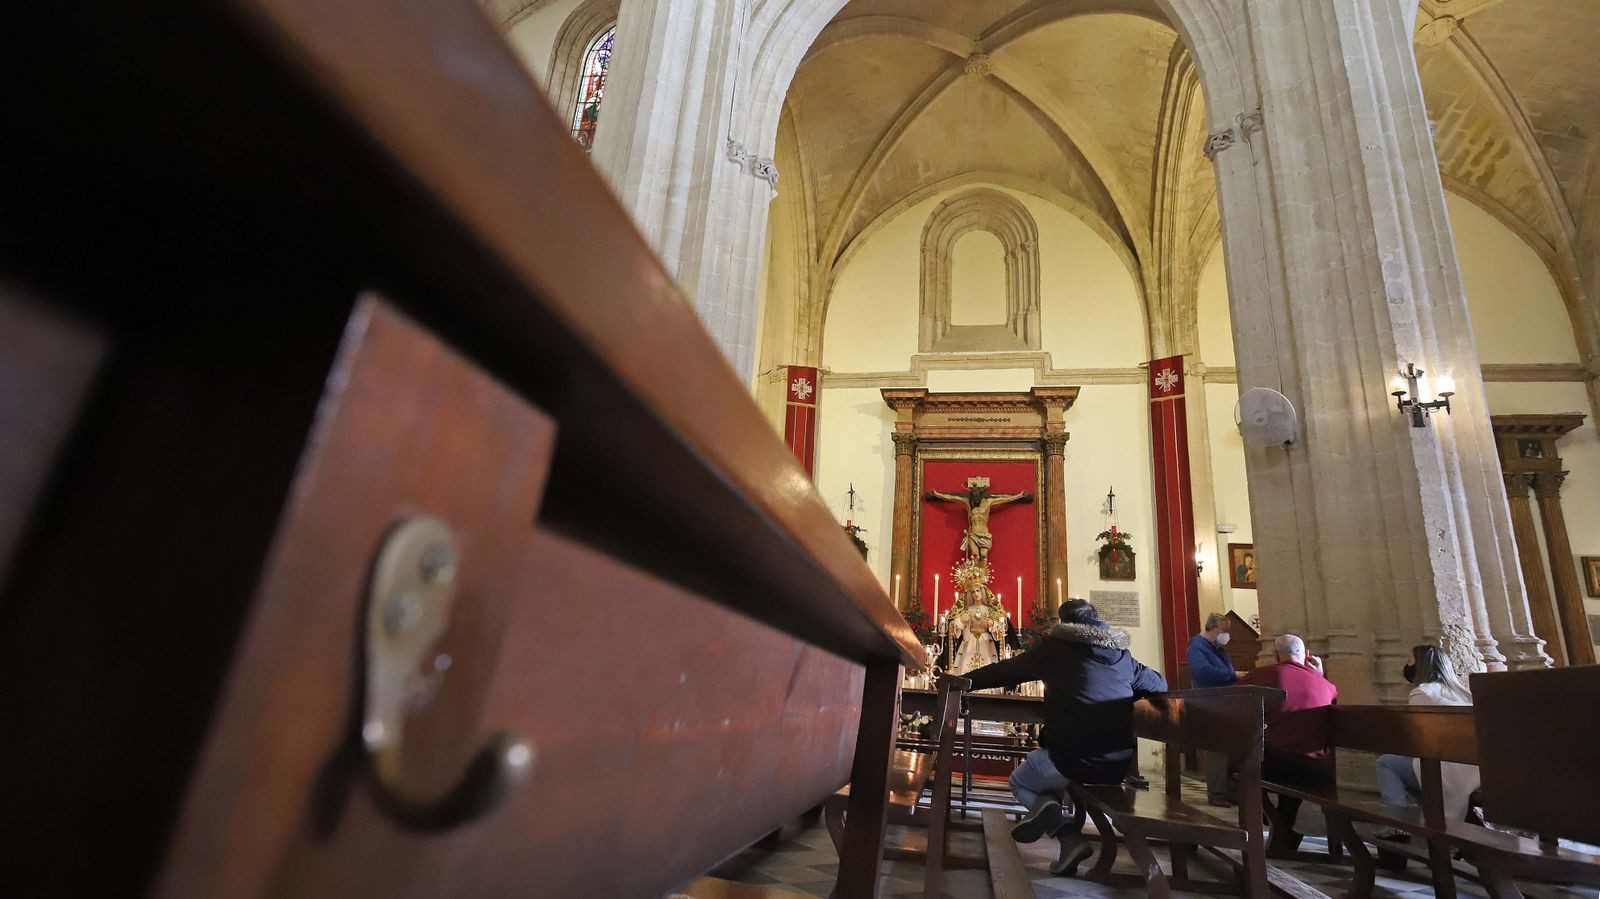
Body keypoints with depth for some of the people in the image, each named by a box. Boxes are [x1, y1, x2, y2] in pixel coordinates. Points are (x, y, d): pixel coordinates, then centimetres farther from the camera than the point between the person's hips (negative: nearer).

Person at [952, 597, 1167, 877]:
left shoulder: (1056, 645, 4)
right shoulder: (1122, 653, 15)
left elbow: (1005, 671, 5)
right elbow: (1160, 684, 27)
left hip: (1070, 754, -6)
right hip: (1119, 765, 6)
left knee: (1020, 782, 21)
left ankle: (1069, 835, -6)